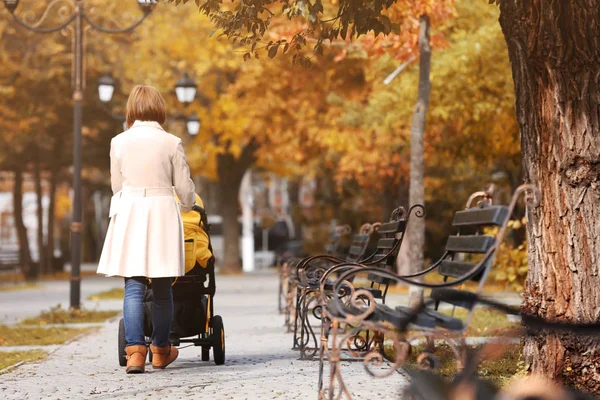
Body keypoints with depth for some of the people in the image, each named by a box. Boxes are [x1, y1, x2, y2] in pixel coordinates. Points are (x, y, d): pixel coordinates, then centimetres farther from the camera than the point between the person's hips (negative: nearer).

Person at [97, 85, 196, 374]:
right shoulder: (171, 143, -3)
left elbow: (116, 185, 11)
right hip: (162, 212, -1)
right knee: (162, 287, 10)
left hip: (128, 213, 1)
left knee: (134, 286, 0)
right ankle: (161, 350, 22)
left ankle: (135, 350, -13)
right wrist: (186, 206, 25)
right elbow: (185, 188, 3)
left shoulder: (119, 142, 1)